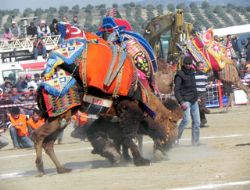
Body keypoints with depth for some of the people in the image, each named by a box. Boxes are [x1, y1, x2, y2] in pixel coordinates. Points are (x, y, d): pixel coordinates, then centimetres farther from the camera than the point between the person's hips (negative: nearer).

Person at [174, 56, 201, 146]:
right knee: (186, 119, -22)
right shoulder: (180, 75, -6)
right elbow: (176, 90, -11)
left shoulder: (192, 73, 15)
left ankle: (195, 141, 9)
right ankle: (176, 138, -12)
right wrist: (181, 102, -20)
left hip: (194, 101, 7)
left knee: (197, 121, 4)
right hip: (185, 100, -7)